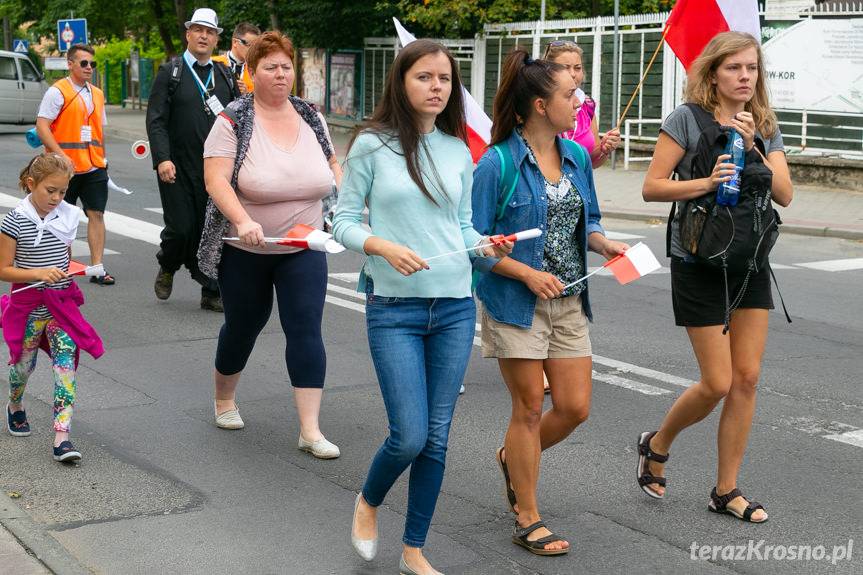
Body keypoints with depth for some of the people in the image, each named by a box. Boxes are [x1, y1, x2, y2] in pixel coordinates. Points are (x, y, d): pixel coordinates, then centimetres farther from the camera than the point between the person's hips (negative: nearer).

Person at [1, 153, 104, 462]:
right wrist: (39, 274, -24)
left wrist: (71, 271, 2)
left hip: (62, 303, 3)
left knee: (65, 364, -9)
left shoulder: (67, 217, 1)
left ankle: (62, 436, -11)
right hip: (28, 305, -3)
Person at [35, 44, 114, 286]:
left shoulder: (97, 94, 14)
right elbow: (41, 126, -13)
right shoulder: (58, 92, -7)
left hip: (94, 167, 5)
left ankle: (97, 268, -1)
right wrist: (61, 156, -20)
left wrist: (103, 158, 18)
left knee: (97, 214, -2)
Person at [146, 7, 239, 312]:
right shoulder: (170, 72, 2)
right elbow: (156, 120, -5)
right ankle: (167, 268, 27)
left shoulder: (225, 76, 13)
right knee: (180, 228, -4)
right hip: (178, 169, -3)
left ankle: (212, 293, 10)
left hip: (216, 169, 3)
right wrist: (162, 159, -16)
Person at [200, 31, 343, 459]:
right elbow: (215, 178, -21)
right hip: (245, 250, -2)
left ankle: (310, 429, -6)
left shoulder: (311, 118, 2)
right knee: (242, 327, 12)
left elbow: (331, 168, 16)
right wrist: (242, 220, -36)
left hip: (303, 251, 3)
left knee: (306, 330, -7)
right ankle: (224, 401, 40)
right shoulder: (233, 122, -12)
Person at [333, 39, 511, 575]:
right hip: (394, 308, -4)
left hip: (455, 307, 4)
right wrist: (383, 246, -21)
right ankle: (368, 502, 26)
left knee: (437, 437, 7)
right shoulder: (373, 145, -4)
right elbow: (344, 222, -3)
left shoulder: (459, 151, 7)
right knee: (410, 436, -8)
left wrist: (486, 245, -7)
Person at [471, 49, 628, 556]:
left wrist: (603, 243, -4)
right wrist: (529, 274, -19)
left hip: (569, 302, 6)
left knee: (575, 408, 5)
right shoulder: (498, 164, -12)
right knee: (531, 409, 1)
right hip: (518, 303, -6)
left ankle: (515, 459, 35)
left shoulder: (577, 157, 7)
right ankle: (528, 520, 16)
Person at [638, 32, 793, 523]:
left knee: (747, 377, 3)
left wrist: (751, 147, -13)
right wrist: (705, 182, -24)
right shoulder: (688, 118, -6)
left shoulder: (765, 126, 9)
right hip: (700, 264, -5)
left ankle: (727, 490, 15)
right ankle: (656, 446, 24)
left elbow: (785, 193, -2)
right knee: (718, 383, -5)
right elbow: (652, 187, -10)